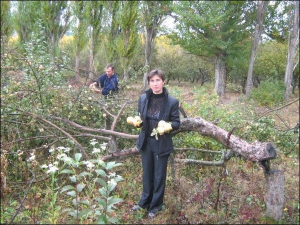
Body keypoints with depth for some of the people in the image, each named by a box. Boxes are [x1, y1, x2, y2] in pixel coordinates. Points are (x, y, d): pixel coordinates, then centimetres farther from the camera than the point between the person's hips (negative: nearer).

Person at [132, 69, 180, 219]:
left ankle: (155, 206, 30)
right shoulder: (143, 98, -2)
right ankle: (145, 202, 39)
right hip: (146, 142, 3)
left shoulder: (172, 102, -12)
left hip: (162, 144, -3)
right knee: (147, 174, 19)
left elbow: (177, 122, -5)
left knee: (159, 176, 11)